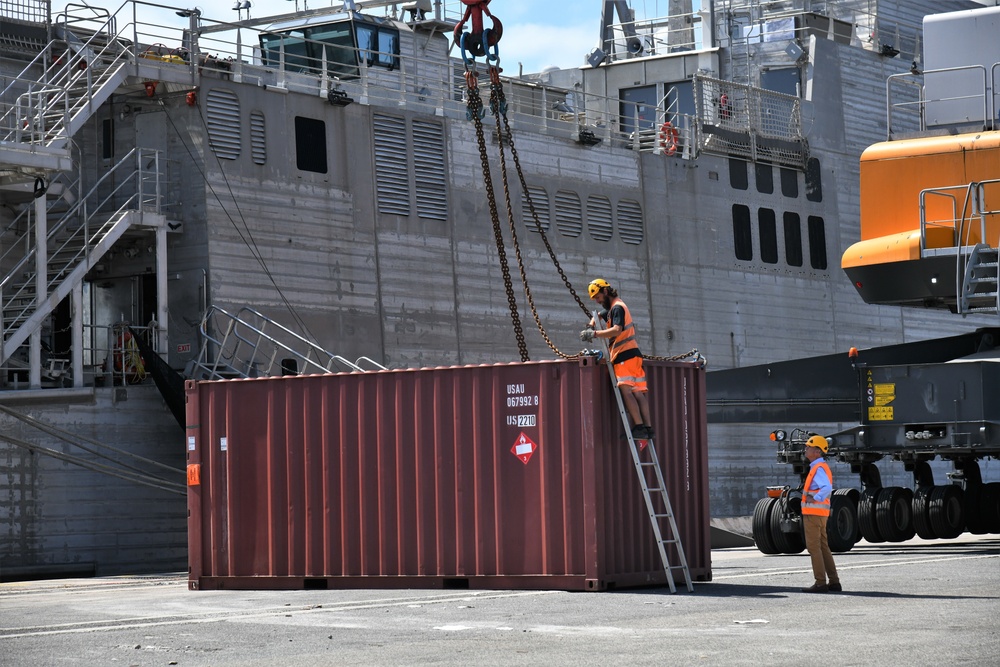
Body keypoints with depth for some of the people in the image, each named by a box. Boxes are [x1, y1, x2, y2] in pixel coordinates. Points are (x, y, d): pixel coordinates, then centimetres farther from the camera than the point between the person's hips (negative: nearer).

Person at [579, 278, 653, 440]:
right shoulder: (612, 308, 26)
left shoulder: (617, 307, -7)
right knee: (638, 392, 3)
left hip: (625, 354, -10)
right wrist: (591, 326, 22)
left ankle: (639, 427, -26)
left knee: (626, 390, -18)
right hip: (632, 354, 10)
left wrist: (594, 334, -25)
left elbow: (617, 330, -23)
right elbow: (598, 315, 43)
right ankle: (647, 427, -1)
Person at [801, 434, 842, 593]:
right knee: (823, 547, 12)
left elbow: (827, 488, -30)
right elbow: (827, 488, 25)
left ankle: (820, 583, -8)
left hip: (813, 513, -10)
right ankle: (834, 582, 13)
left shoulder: (818, 469, -14)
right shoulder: (821, 467, 18)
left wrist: (814, 499, -23)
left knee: (813, 547, -8)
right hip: (819, 514, 10)